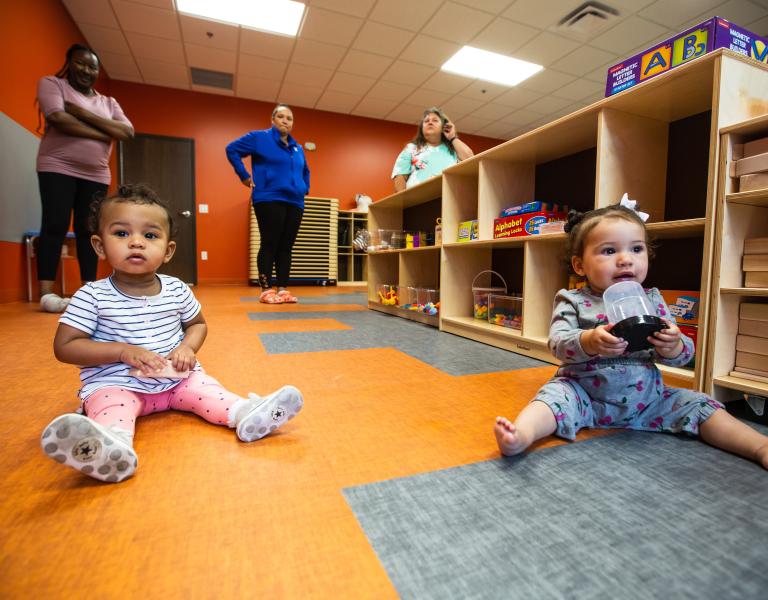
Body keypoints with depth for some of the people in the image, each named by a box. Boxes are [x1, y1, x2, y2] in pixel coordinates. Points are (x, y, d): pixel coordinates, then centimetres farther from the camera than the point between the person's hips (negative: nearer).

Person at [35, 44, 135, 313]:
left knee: (88, 230, -1)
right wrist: (105, 134, -9)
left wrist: (82, 112, -8)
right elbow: (59, 119, -13)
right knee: (55, 225, -10)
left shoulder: (108, 102, 18)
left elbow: (127, 131, -1)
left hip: (96, 175, 3)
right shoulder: (51, 84, 7)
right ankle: (46, 293, -10)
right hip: (58, 167, -3)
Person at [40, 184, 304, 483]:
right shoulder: (92, 296, -8)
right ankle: (112, 445, -58)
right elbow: (64, 347, -7)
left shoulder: (177, 290, 0)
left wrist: (187, 347, -8)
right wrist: (123, 351, -20)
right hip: (115, 383, -3)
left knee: (204, 387, -19)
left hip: (176, 378, 4)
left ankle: (246, 413, -35)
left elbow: (198, 324, 15)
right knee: (109, 403, -31)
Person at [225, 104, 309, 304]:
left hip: (294, 203, 6)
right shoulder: (259, 137, 3)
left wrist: (305, 188, 20)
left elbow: (305, 172, 36)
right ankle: (266, 290, -1)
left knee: (286, 247, 3)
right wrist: (244, 176, -4)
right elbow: (232, 149, 1)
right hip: (269, 201, -5)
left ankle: (283, 289, 7)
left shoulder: (298, 148, 20)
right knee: (269, 245, -6)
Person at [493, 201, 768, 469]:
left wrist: (672, 347, -23)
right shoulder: (572, 301, -6)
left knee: (698, 404, -3)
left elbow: (684, 354, 2)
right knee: (555, 395, -30)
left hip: (645, 397, 5)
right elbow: (558, 342, -20)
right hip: (584, 393, -4)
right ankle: (520, 436, -50)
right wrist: (589, 342, -40)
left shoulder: (652, 301, 4)